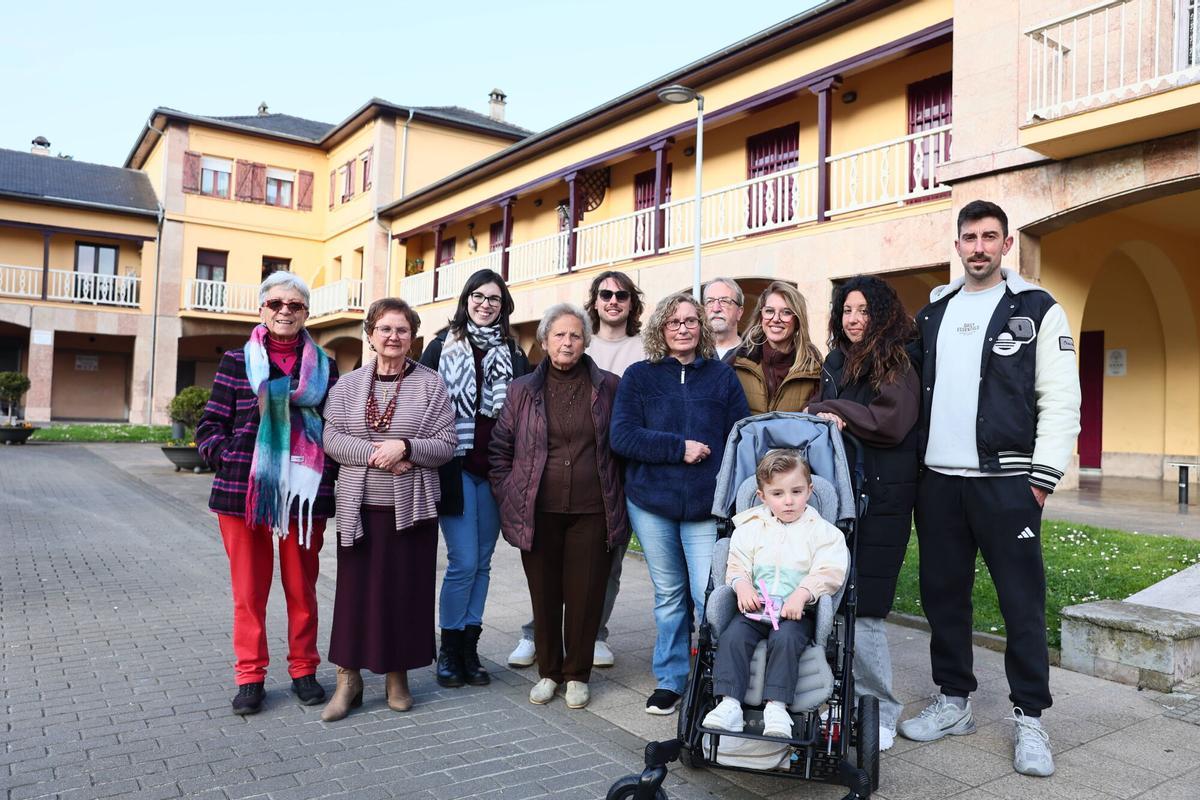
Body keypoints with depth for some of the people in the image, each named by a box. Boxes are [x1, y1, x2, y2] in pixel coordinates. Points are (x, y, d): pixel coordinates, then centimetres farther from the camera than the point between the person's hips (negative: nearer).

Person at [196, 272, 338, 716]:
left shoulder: (323, 365, 7)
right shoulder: (237, 361, 4)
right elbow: (210, 424, 5)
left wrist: (329, 472, 1)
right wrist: (228, 460, -9)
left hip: (305, 493, 1)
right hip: (244, 493, -1)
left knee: (302, 587, 11)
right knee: (249, 590, 7)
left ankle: (303, 670, 25)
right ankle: (249, 677, 20)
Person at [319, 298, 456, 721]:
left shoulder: (431, 384, 1)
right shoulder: (347, 385, 7)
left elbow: (446, 445, -3)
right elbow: (331, 437, -2)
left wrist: (405, 448, -19)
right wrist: (375, 454, -16)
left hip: (411, 507, -1)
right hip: (359, 506, 1)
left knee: (406, 590, 5)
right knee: (356, 590, 5)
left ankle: (398, 675, 22)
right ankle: (348, 678, 18)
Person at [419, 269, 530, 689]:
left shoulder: (513, 353, 11)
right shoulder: (442, 347, 4)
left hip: (495, 470, 3)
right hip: (456, 468, -3)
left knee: (482, 562, 8)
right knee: (463, 561, -6)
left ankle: (470, 646, 21)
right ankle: (449, 648, 12)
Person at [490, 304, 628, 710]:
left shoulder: (608, 387, 3)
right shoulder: (523, 390, 5)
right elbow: (500, 447, 10)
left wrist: (618, 498, 4)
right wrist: (507, 497, 4)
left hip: (592, 512, -1)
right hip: (538, 512, 1)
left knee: (585, 595, 6)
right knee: (544, 595, 10)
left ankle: (577, 674, 24)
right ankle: (548, 671, 28)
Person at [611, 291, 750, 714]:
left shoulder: (721, 375, 4)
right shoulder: (639, 376, 3)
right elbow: (622, 436, -7)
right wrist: (679, 448, -15)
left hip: (707, 506, -1)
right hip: (651, 504, 1)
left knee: (710, 596, -4)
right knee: (668, 596, 13)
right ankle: (669, 680, 26)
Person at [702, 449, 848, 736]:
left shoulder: (822, 531, 5)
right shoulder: (750, 528, 13)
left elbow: (828, 572, -5)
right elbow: (737, 565, 11)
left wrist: (802, 593, -21)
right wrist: (742, 584, -11)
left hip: (798, 610, -2)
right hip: (755, 607, 3)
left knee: (785, 638, -32)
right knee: (733, 636, -24)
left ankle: (776, 707, -28)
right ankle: (729, 704, -25)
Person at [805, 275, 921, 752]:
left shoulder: (897, 364, -2)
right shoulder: (836, 363, 17)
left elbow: (889, 422, -14)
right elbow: (816, 417, 17)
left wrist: (830, 411, -9)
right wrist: (824, 417, -6)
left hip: (879, 501, -6)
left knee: (859, 609, -6)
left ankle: (879, 710, 11)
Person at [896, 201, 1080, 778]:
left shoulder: (1037, 310, 1)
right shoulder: (932, 314, 14)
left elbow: (1061, 400, -5)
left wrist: (1042, 477, -11)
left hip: (1005, 481, -4)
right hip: (937, 481, 5)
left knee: (1022, 601, 2)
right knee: (943, 594, 11)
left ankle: (1029, 719, 16)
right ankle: (953, 703, 25)